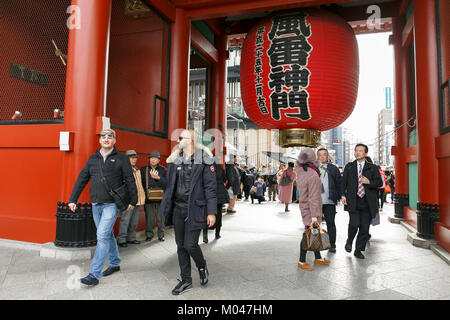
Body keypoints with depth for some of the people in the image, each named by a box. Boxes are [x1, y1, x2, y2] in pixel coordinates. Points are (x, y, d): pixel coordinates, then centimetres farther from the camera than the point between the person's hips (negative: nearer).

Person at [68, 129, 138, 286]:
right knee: (107, 235, 15)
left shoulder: (121, 158, -3)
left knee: (102, 236, -11)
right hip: (96, 205, 5)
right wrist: (73, 199, 6)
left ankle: (95, 274, -5)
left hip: (112, 204, -5)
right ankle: (115, 263, 31)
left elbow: (130, 181, -2)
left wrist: (133, 201, -2)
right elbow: (81, 180, 10)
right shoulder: (93, 159, 9)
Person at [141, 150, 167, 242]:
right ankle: (149, 235, 19)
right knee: (149, 218, 4)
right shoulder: (143, 169, 8)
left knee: (160, 217, 5)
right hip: (148, 198, 0)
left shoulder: (163, 170, 6)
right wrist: (145, 192, -8)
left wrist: (158, 178, -19)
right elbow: (140, 183, 5)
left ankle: (161, 235, 18)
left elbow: (166, 183, -4)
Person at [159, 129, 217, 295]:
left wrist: (212, 212, -13)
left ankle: (202, 267, 27)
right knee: (181, 246, 11)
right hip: (178, 208, 6)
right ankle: (186, 281, 28)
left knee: (190, 244, -6)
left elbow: (210, 187, -10)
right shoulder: (175, 160, 10)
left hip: (194, 209, -6)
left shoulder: (204, 160, -7)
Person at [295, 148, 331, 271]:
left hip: (304, 206, 9)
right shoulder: (313, 176, -24)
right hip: (310, 210, -9)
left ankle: (318, 258, 31)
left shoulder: (300, 171, 0)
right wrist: (314, 215, -21)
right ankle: (302, 261, 11)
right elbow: (313, 198, -24)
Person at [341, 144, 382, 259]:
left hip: (367, 202, 1)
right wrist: (343, 195, -1)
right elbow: (343, 182, 11)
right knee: (354, 223, -16)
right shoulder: (349, 167, 12)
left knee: (364, 227, 3)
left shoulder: (372, 168, 9)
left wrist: (369, 182, -13)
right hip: (353, 201, -1)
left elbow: (379, 182, 6)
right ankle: (349, 241, 14)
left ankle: (358, 250, 17)